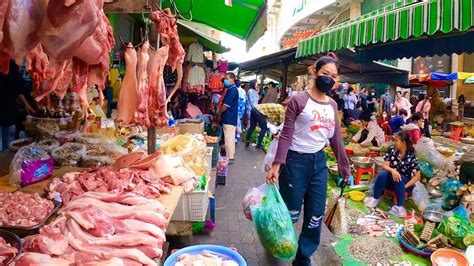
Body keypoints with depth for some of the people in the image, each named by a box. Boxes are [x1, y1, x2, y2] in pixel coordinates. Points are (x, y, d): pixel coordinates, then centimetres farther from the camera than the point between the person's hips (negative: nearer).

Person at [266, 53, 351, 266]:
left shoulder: (333, 105, 9)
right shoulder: (298, 101, -9)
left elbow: (336, 139, 13)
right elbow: (286, 135, -12)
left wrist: (345, 168, 14)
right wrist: (277, 164, -21)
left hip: (319, 162, 6)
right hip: (296, 161, -5)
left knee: (316, 216, 8)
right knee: (291, 213, 5)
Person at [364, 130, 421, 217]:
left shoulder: (411, 156, -14)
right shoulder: (392, 150, -7)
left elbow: (417, 176, -13)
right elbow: (385, 166, -10)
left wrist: (405, 186, -23)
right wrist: (392, 170, -33)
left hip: (405, 182, -2)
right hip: (391, 180, 2)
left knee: (399, 179, -36)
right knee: (383, 174, -30)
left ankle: (400, 206, -32)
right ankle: (376, 198, -15)